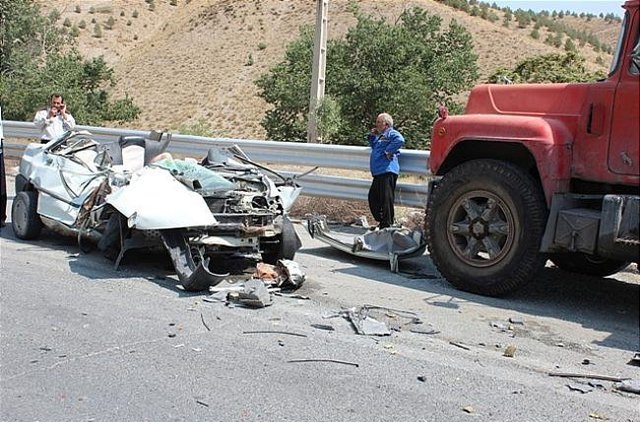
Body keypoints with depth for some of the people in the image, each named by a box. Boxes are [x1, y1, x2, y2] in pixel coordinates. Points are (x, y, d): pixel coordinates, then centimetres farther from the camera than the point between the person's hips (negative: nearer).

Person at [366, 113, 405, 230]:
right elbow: (373, 146, 37)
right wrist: (372, 136, 20)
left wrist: (388, 151, -21)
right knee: (373, 198, 15)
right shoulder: (380, 136, 22)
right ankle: (382, 221, 23)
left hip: (387, 172, -11)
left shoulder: (391, 133, -6)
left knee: (386, 199, -9)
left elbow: (400, 140, -26)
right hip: (378, 172, 11)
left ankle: (387, 225, -5)